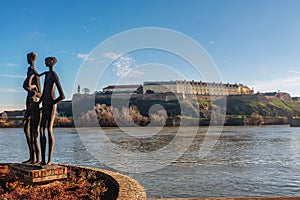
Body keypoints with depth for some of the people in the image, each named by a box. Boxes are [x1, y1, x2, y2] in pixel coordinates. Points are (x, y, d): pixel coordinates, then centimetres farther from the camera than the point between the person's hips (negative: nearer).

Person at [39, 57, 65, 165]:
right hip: (45, 105, 9)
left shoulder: (54, 76, -8)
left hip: (51, 105, -9)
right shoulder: (47, 74, 22)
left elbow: (62, 96, -15)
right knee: (41, 129, 2)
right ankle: (43, 159, 5)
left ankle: (50, 159, -13)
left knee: (49, 129, -16)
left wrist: (51, 104, -12)